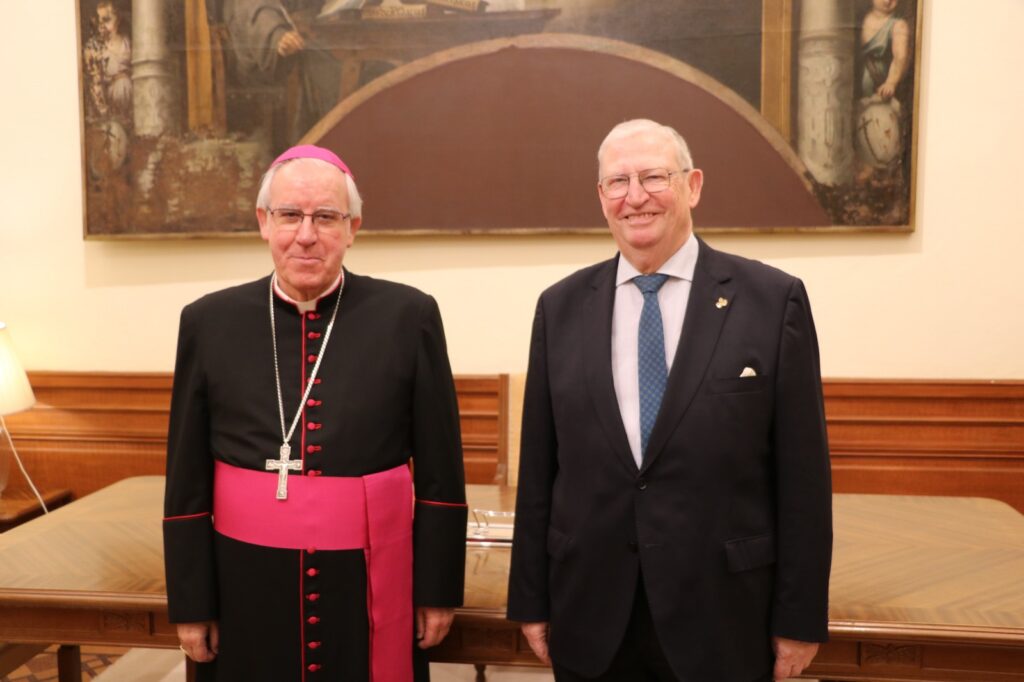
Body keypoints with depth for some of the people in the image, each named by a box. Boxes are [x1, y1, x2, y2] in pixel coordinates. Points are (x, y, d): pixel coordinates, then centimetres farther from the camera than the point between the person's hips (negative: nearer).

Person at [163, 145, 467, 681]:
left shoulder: (408, 317, -6)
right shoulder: (209, 322, -1)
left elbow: (439, 471, -2)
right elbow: (188, 482, 4)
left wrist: (438, 589, 0)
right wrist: (191, 602, 5)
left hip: (372, 585, -1)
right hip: (247, 585, 2)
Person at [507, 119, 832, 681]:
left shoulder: (774, 300, -6)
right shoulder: (561, 307, 1)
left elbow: (802, 474, -5)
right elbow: (537, 470, 3)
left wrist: (799, 616, -3)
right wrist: (531, 600, 4)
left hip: (721, 617, -1)